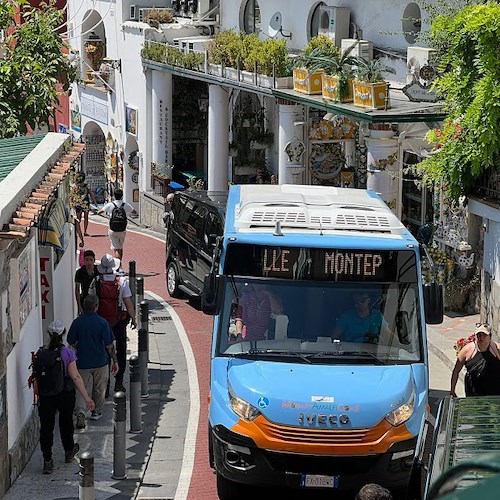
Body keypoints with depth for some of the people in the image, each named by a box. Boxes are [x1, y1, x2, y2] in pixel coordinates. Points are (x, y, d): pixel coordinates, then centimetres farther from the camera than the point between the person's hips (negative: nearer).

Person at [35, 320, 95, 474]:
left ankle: (47, 461, -1)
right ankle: (69, 451, 41)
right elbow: (75, 376, -17)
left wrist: (38, 395, 11)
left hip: (45, 396, 1)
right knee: (66, 422, 22)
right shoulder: (67, 353, -15)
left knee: (46, 427, 5)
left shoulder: (41, 354, -9)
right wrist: (87, 398, -15)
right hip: (65, 395, 0)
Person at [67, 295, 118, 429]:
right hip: (100, 361, -1)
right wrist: (114, 360, 0)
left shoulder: (77, 322, -9)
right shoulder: (102, 322, -14)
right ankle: (96, 411, 33)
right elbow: (109, 345, -11)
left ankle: (80, 412, -15)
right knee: (99, 388, 20)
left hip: (82, 361, 1)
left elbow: (71, 342, 1)